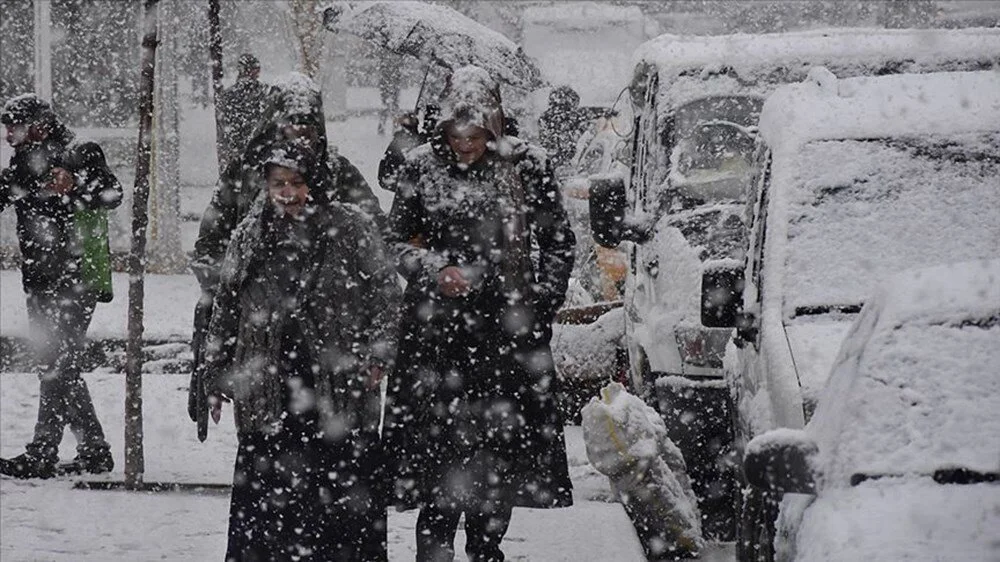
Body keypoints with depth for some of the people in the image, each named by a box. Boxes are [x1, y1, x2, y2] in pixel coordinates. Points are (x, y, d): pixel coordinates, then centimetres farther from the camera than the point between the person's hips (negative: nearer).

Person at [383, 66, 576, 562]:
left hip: (509, 332, 1)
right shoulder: (422, 167, 1)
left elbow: (558, 243, 9)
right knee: (440, 441, -6)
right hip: (438, 329, -1)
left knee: (504, 448, 6)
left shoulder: (527, 166, 1)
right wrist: (436, 270, -11)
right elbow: (396, 240, 8)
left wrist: (540, 305, 1)